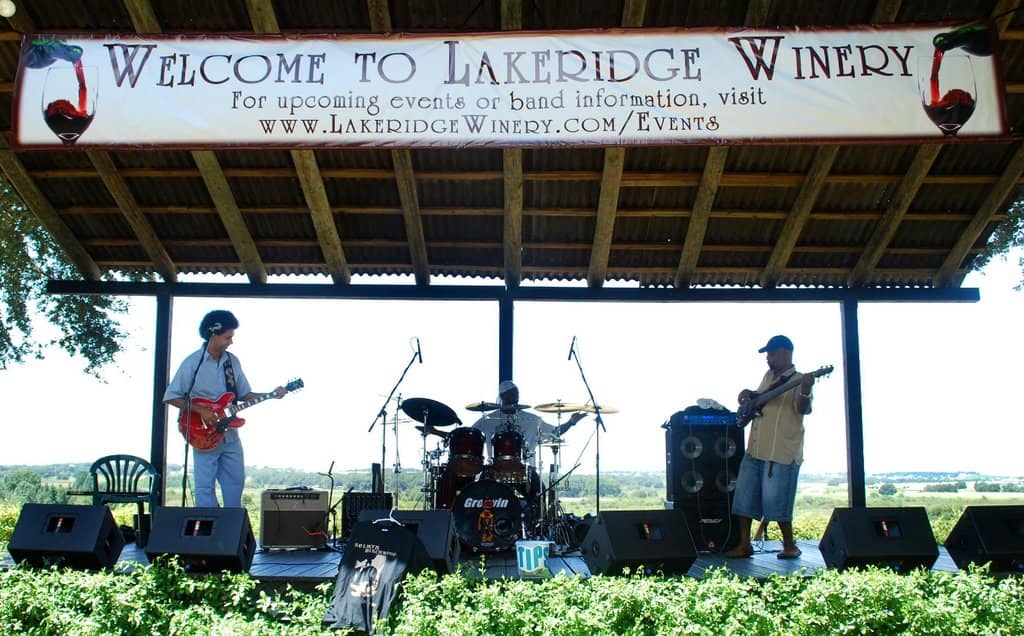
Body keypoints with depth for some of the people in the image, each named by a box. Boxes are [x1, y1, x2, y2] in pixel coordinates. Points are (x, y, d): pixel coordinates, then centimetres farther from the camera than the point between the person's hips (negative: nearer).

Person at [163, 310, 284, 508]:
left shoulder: (232, 362, 7)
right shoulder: (193, 363, -9)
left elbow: (244, 395, 14)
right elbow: (171, 396, -8)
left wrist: (271, 395, -1)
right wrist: (201, 411, -17)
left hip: (230, 434, 6)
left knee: (236, 482, 10)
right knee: (205, 487, -2)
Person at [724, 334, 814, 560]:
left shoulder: (798, 381, -8)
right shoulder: (768, 376, 16)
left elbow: (802, 408, -25)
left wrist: (805, 391, -45)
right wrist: (748, 395, 12)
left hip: (781, 453, -8)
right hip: (755, 450, 8)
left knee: (776, 501, -6)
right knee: (743, 497, 8)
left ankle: (790, 546, 12)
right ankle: (744, 545, 17)